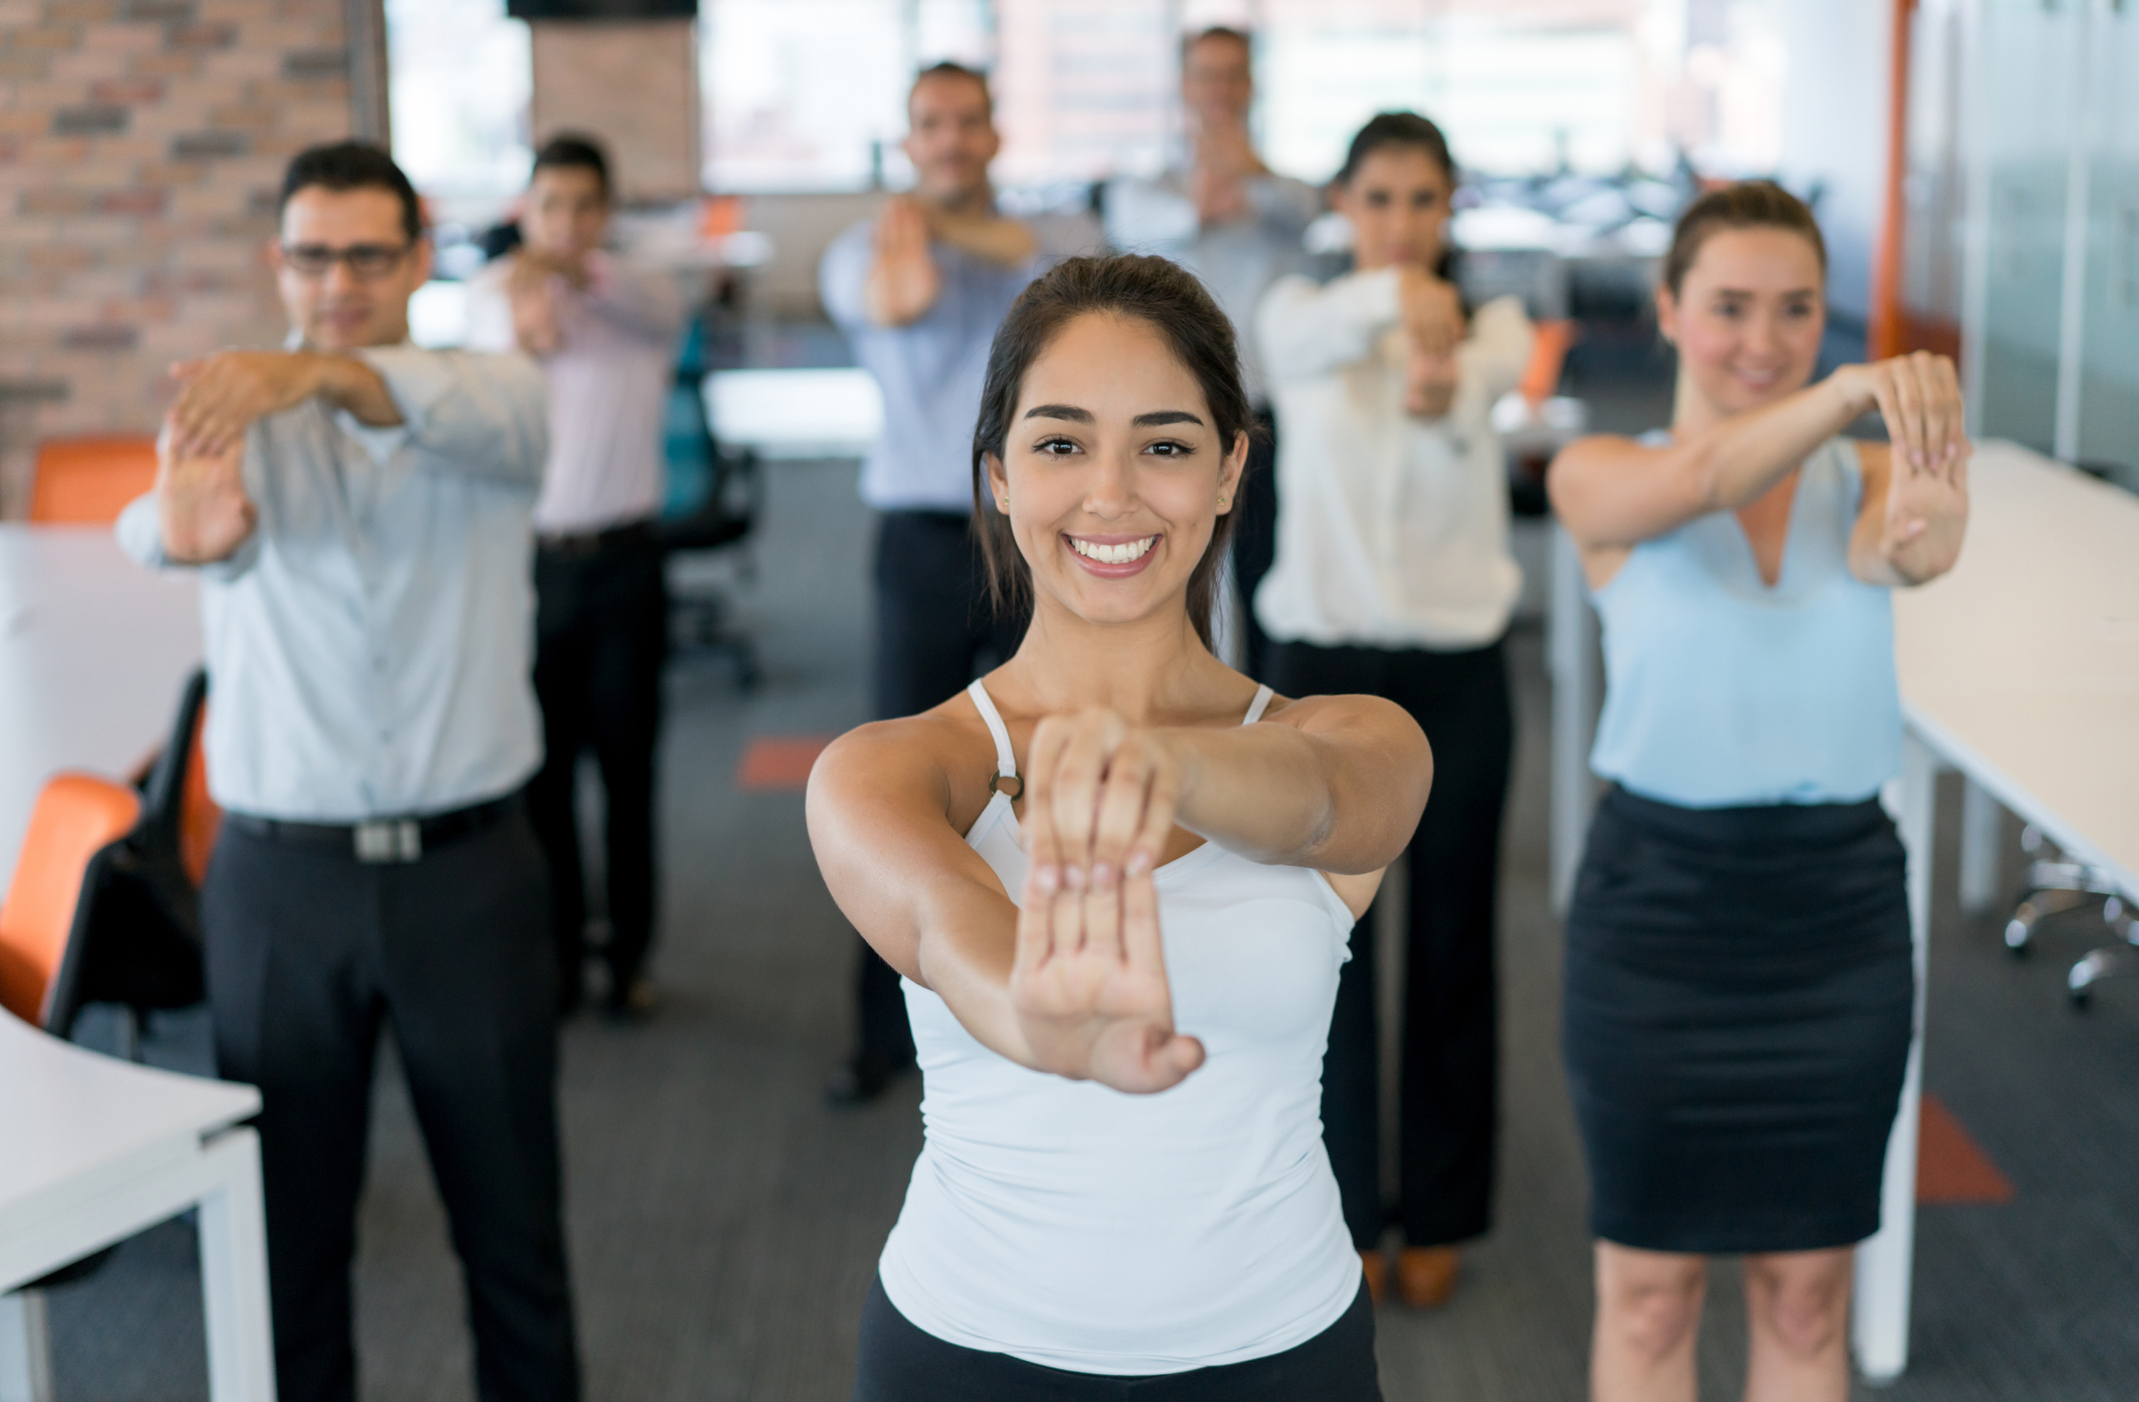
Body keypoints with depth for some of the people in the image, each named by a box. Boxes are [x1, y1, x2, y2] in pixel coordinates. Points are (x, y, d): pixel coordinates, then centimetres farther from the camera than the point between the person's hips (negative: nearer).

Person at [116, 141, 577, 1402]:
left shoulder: (495, 398, 1)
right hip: (280, 879, 1)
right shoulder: (236, 420, 1)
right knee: (286, 1215, 10)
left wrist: (319, 373, -46)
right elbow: (203, 516, -24)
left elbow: (481, 422, -26)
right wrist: (179, 528, -50)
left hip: (471, 870, 0)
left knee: (512, 1209, 10)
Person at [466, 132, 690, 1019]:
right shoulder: (492, 292, 2)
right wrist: (522, 320, -48)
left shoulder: (646, 300, 1)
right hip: (527, 557, 0)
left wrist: (576, 269, -46)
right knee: (541, 769, 5)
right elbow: (492, 332, -22)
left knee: (627, 764, 6)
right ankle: (555, 955, 17)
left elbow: (656, 306, -25)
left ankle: (629, 955, 18)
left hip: (623, 559, 0)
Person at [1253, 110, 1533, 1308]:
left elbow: (1497, 369, -27)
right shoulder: (1301, 318, -1)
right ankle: (1343, 1209, 21)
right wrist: (1392, 296, -53)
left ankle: (1440, 1211, 24)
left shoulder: (1493, 324, 0)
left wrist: (1441, 390, -53)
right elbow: (1315, 335, -28)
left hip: (1458, 670, 0)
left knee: (1452, 944, 8)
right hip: (1324, 664, 0)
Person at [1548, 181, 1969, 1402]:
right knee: (1653, 1282, 10)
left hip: (1842, 907, 2)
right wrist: (1849, 393, -47)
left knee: (1808, 1288, 14)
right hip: (1661, 903, -2)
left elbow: (1916, 550, -24)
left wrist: (1929, 517, -49)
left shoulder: (1864, 482, 0)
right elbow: (1697, 480, -28)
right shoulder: (1602, 478, -5)